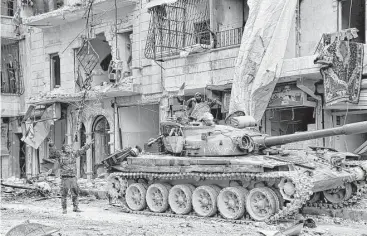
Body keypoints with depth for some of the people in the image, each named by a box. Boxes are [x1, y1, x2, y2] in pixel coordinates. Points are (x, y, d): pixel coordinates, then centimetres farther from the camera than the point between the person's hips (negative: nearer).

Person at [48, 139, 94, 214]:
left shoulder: (73, 154, 8)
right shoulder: (60, 155, -3)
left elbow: (82, 150, 16)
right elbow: (53, 151, -14)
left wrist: (89, 144, 19)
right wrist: (51, 144, -32)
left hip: (73, 177, 4)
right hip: (65, 177, -4)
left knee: (75, 193, 6)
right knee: (64, 194, 1)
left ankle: (75, 207, 16)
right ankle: (64, 209, 10)